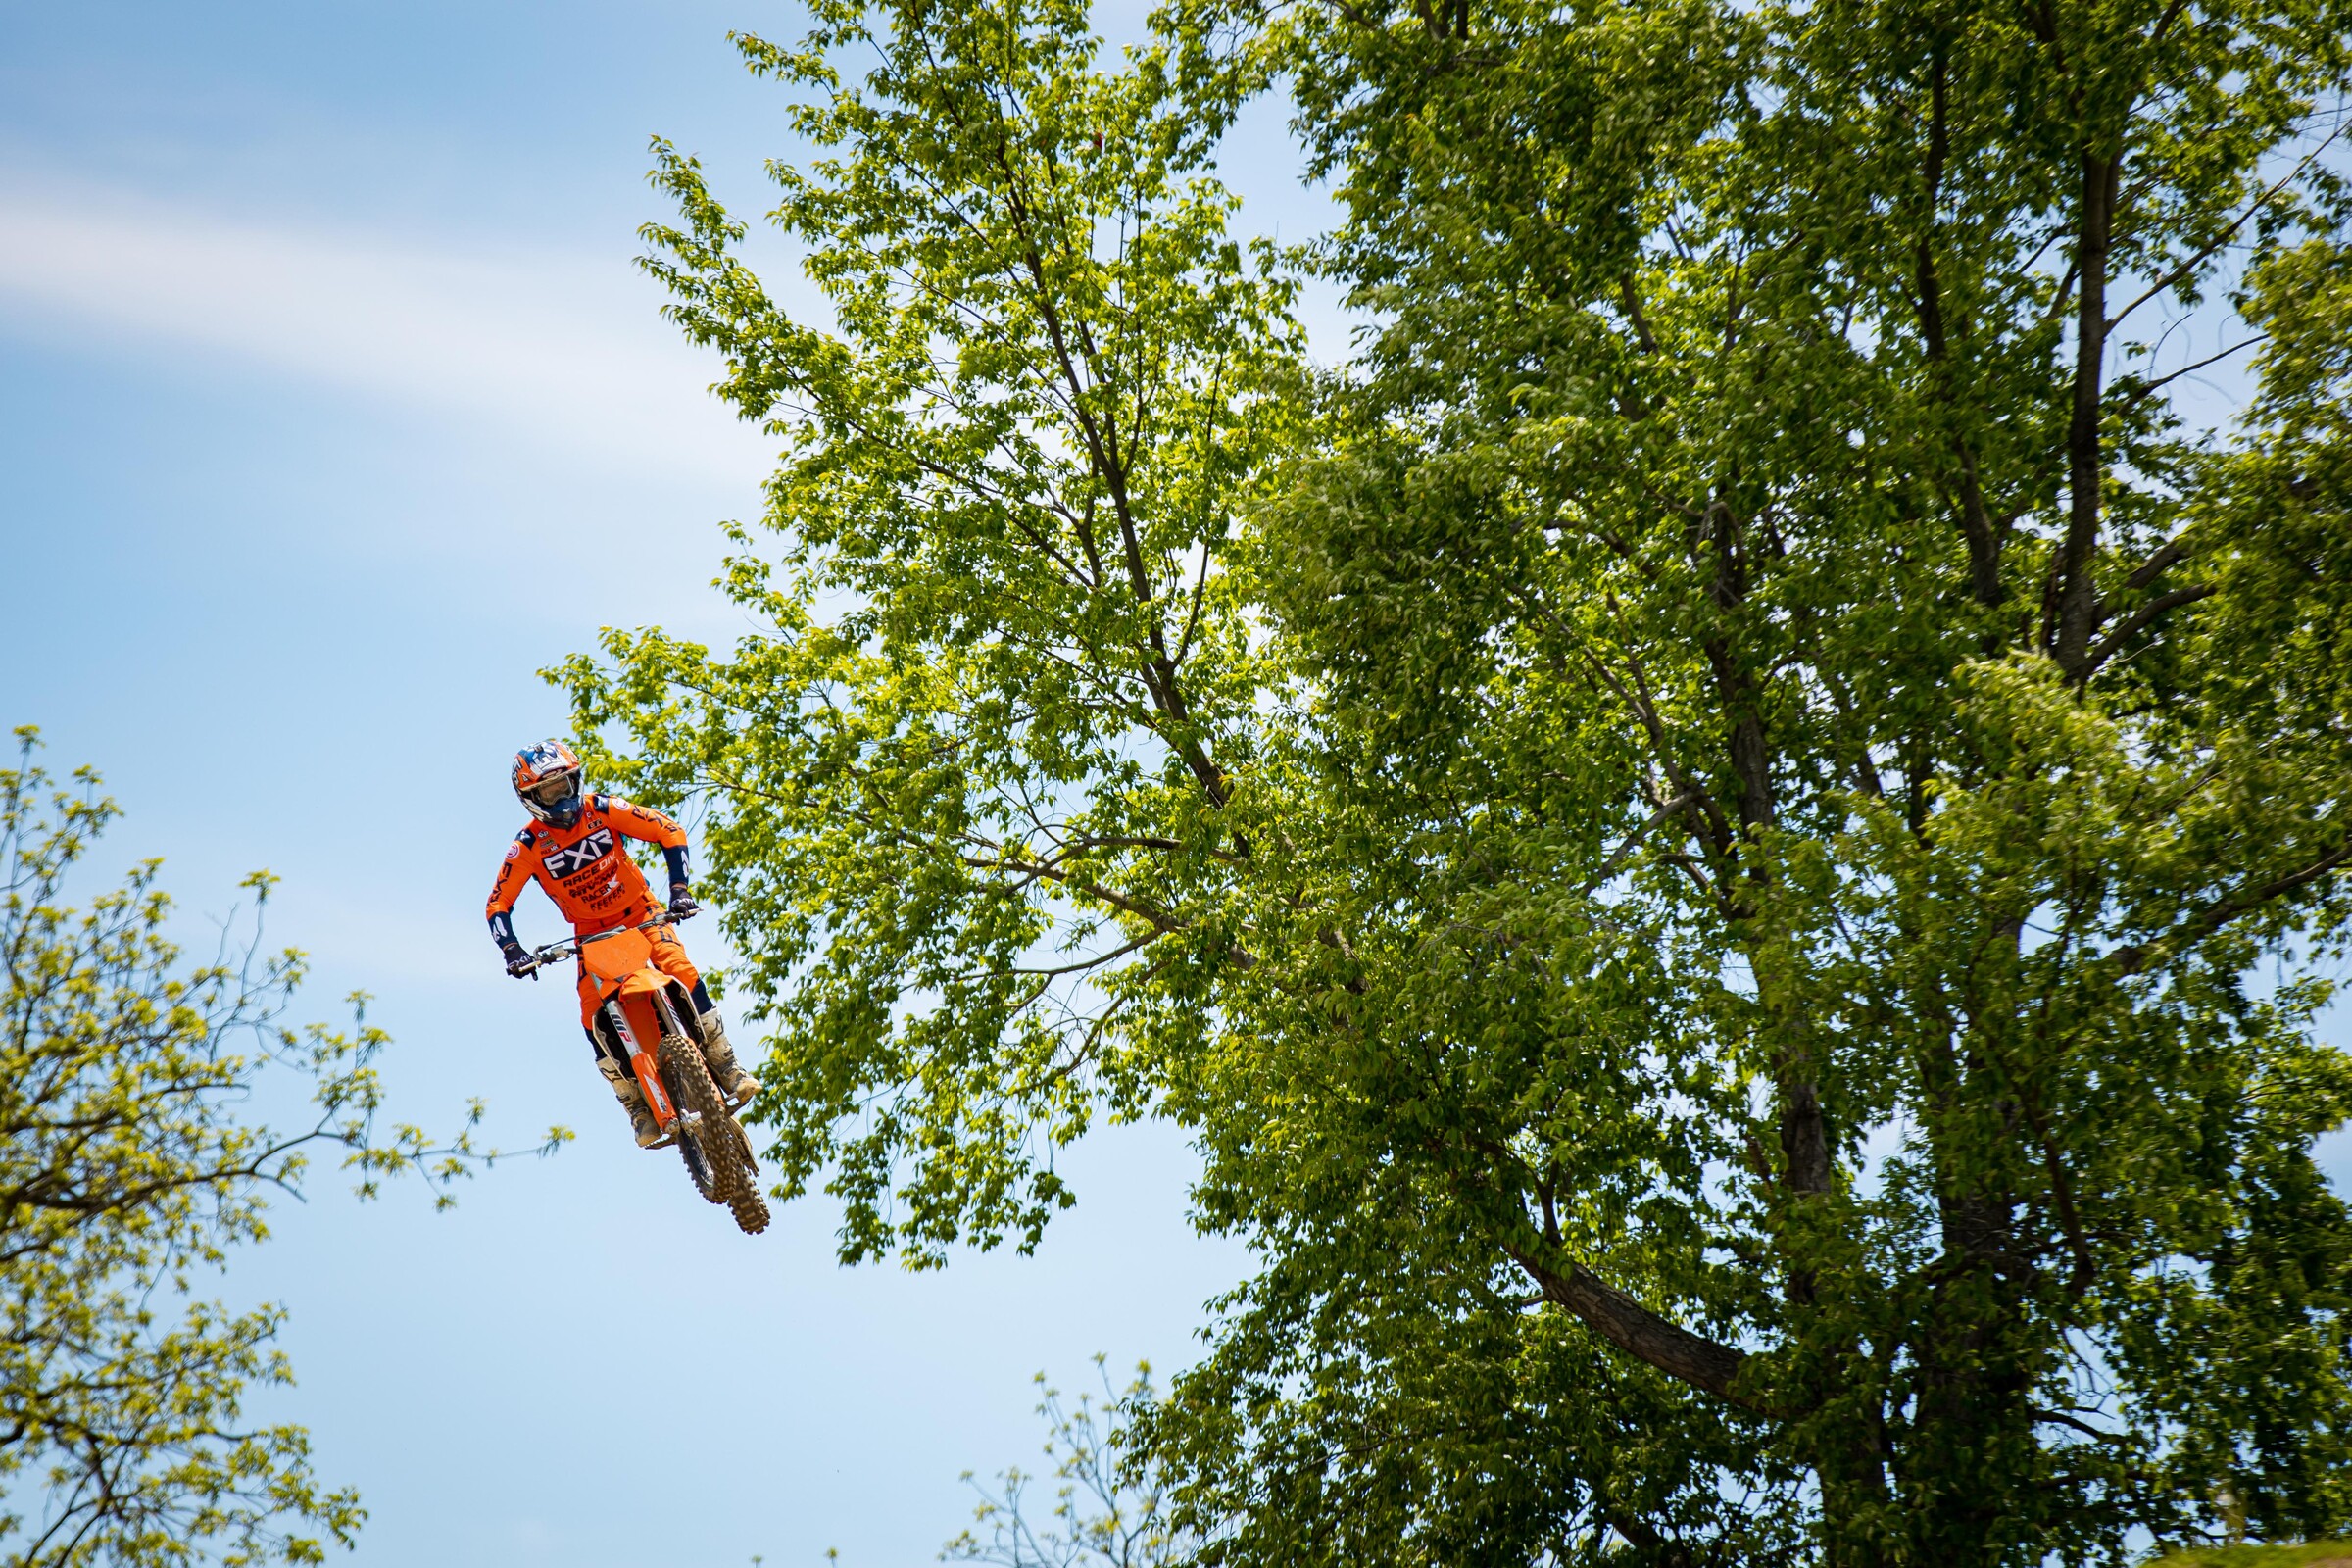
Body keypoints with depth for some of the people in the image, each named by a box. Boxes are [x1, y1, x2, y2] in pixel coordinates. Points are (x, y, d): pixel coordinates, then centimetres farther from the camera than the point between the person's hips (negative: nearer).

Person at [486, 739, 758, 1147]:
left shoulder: (603, 810, -15)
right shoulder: (528, 846, -15)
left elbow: (670, 833, -15)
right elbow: (498, 906, -14)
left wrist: (680, 890, -24)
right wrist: (513, 952, -30)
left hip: (642, 914, -1)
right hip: (591, 934, 1)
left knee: (684, 975, -24)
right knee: (594, 1021, -17)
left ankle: (728, 1071, -14)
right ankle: (639, 1108, -7)